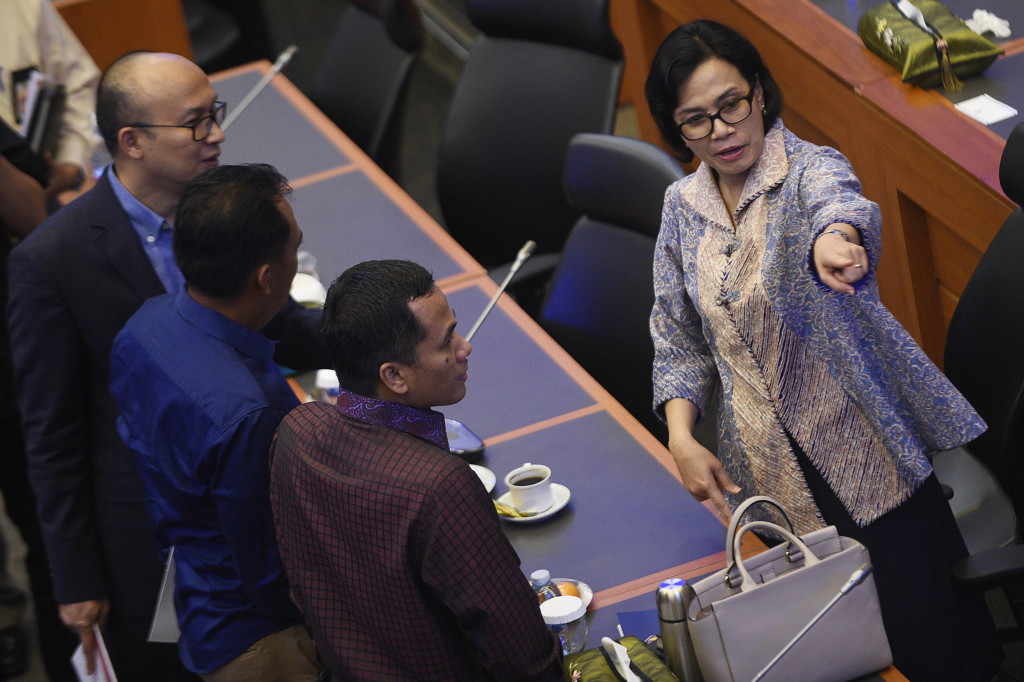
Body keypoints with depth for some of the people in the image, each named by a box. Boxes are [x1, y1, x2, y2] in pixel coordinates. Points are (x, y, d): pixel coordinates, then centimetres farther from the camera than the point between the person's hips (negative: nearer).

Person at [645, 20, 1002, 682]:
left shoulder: (810, 168, -13)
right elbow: (680, 340, 11)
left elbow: (838, 198, -39)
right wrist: (682, 439, -6)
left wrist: (834, 237, -64)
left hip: (865, 447, -4)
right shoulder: (682, 208, 4)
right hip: (773, 467, 4)